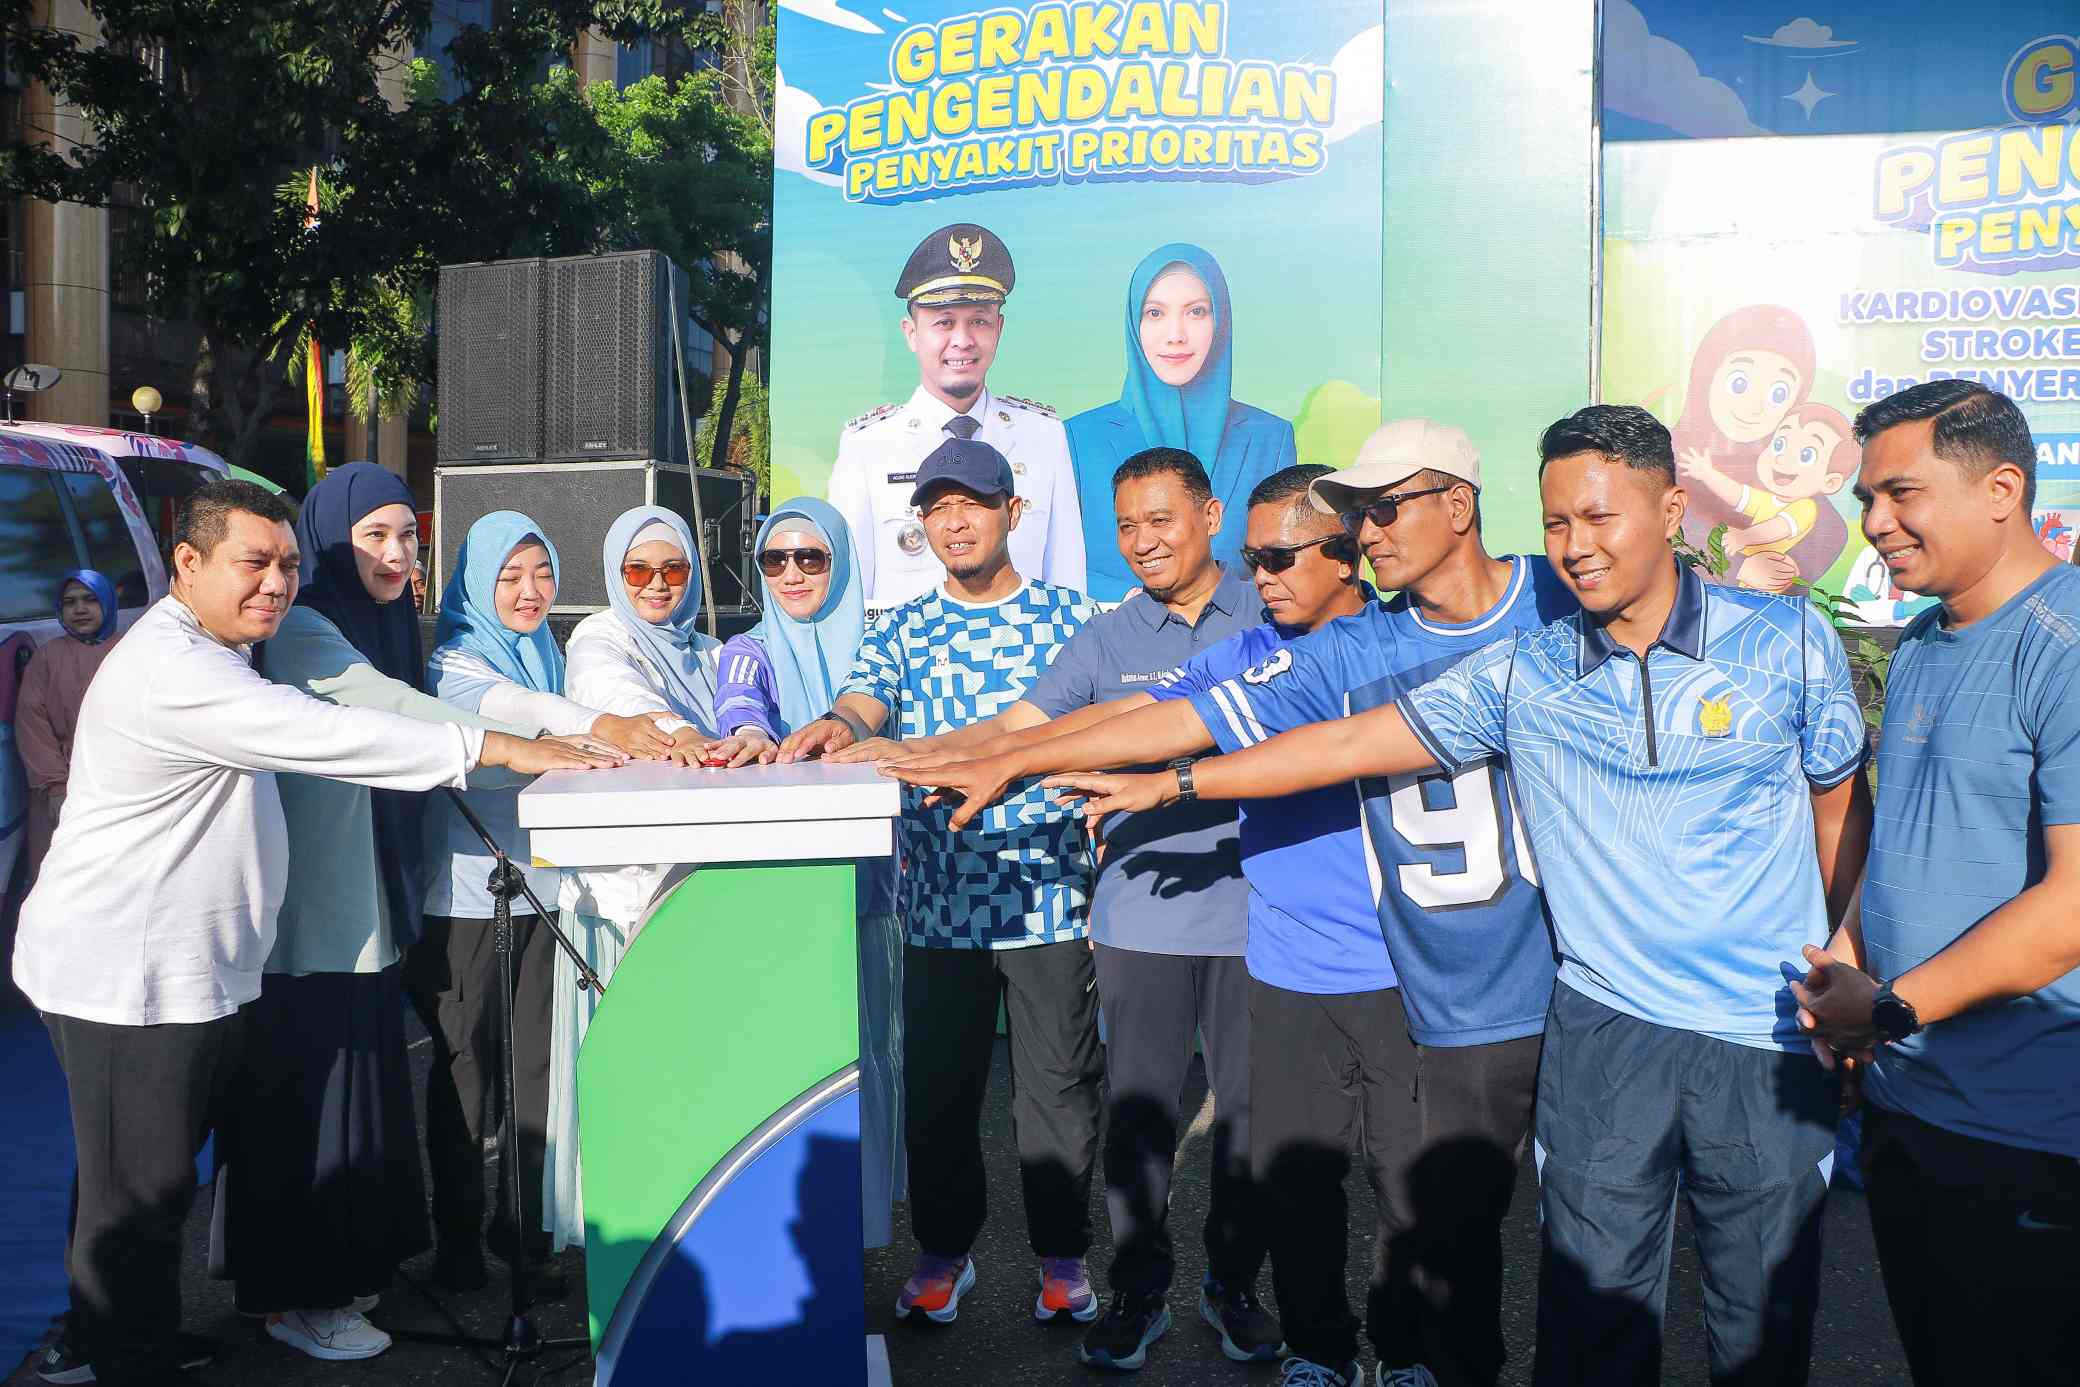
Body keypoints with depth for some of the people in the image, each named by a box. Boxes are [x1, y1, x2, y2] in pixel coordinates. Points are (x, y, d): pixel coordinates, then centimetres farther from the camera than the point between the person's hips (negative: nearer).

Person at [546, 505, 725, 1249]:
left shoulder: (709, 652, 20)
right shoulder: (598, 638, 0)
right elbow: (615, 689, -23)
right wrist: (673, 730, -44)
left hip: (701, 877, 5)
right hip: (621, 879, -4)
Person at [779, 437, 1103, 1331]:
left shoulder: (1068, 618, 2)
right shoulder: (903, 632, 8)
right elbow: (864, 704, -10)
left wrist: (1109, 883, -11)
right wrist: (837, 725, -34)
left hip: (1051, 898, -2)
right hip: (940, 904, 2)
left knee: (1057, 1084, 7)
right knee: (936, 1086, 11)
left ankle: (1063, 1254, 26)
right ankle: (944, 1248, 30)